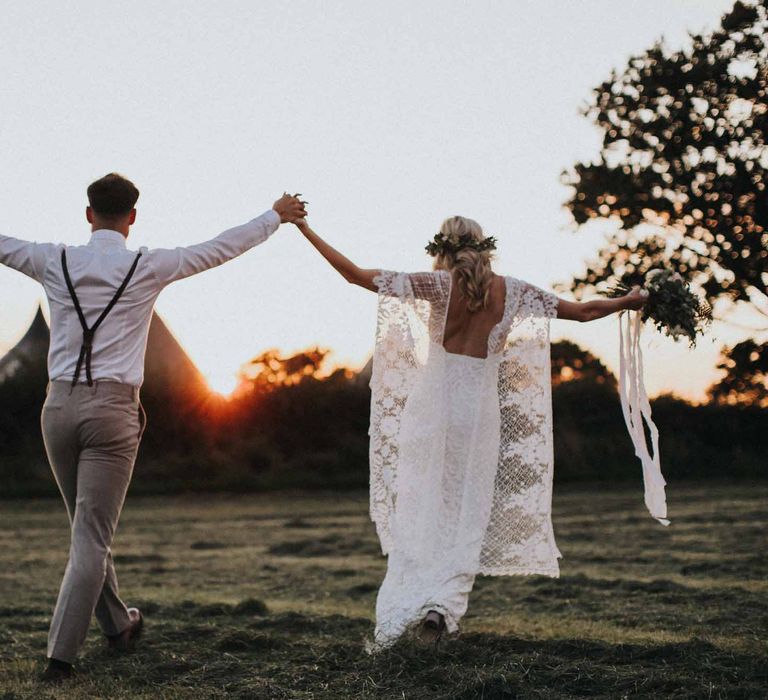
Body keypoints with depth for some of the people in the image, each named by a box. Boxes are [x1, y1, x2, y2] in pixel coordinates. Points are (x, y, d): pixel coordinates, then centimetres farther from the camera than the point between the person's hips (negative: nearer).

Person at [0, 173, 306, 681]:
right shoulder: (149, 267, -2)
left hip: (60, 405, 4)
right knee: (91, 538, -2)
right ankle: (60, 655, -7)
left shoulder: (56, 262, 4)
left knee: (89, 528, 19)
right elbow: (221, 248, 7)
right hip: (112, 409, -4)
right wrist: (277, 217, 21)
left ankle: (118, 625, 35)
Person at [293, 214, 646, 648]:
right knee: (465, 514, 7)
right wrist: (628, 302, 30)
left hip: (432, 403, -1)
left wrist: (306, 230, 1)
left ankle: (406, 606, -8)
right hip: (481, 407, 1)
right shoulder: (511, 291, 4)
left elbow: (356, 275, -7)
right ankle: (444, 604, -9)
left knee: (418, 506, 3)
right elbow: (584, 312, 12)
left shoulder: (440, 284, -3)